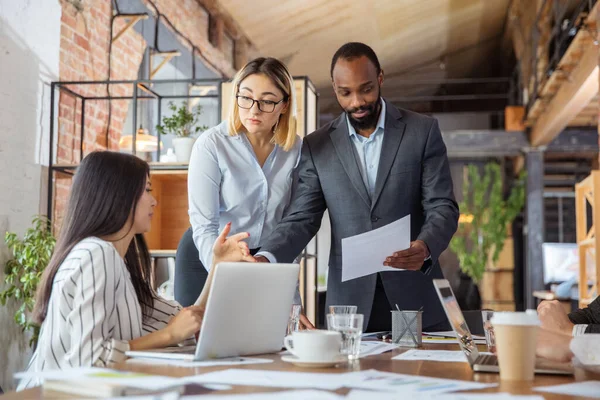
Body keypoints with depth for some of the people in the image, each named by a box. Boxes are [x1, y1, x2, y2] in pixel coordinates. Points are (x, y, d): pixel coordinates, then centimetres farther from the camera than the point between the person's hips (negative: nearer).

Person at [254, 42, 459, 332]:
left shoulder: (423, 131, 0)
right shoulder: (317, 145, 4)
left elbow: (442, 208, -4)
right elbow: (301, 218, 1)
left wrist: (425, 248, -25)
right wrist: (266, 258, -19)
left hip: (415, 299, 0)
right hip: (349, 303, 1)